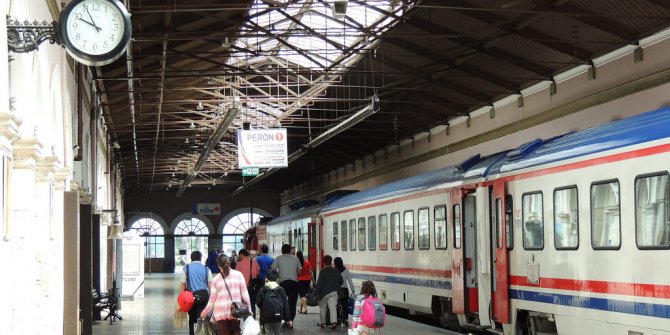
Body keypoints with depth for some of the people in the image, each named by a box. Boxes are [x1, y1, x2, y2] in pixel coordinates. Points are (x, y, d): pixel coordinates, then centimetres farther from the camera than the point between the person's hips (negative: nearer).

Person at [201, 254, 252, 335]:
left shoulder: (216, 279, 2)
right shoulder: (238, 275, 1)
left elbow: (212, 299, 5)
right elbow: (244, 294, 0)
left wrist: (205, 312, 18)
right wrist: (249, 309, 7)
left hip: (221, 313, 0)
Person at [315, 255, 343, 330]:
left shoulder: (322, 272, -10)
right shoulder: (336, 271, 3)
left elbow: (319, 283, -12)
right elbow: (341, 281, 9)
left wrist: (317, 292, -6)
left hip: (324, 293, -3)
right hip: (334, 292, 3)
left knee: (322, 308, 14)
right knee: (333, 307, -4)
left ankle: (322, 323, 23)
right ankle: (334, 322, -21)